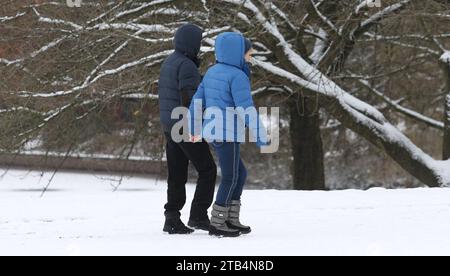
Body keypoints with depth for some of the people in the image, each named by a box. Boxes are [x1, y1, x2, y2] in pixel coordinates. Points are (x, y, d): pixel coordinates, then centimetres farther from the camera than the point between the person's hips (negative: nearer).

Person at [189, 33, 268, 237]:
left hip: (213, 132, 9)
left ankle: (232, 220, 15)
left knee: (240, 174, 15)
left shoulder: (212, 72, 12)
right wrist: (261, 138, -15)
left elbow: (197, 101, 17)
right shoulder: (237, 76, -15)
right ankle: (217, 224, 3)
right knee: (230, 178, 0)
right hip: (227, 134, -9)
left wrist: (194, 129, 27)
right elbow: (247, 110, -19)